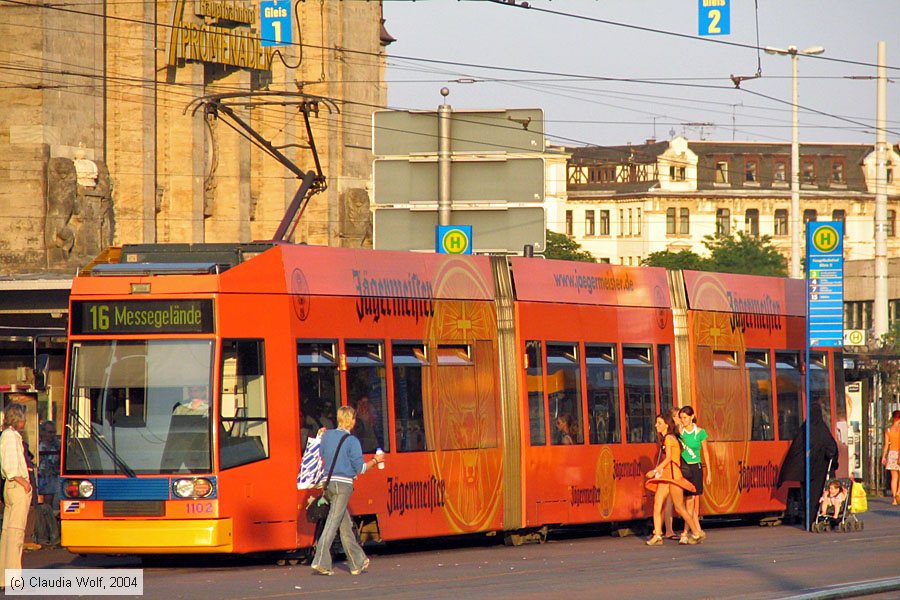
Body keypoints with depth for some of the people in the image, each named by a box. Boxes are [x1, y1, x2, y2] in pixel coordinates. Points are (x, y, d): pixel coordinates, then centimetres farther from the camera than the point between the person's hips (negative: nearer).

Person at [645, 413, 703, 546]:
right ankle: (657, 536, -8)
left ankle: (696, 534, 7)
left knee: (679, 507, -3)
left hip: (673, 473, -9)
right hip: (665, 475, 9)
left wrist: (655, 471, -17)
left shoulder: (669, 438, -10)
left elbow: (668, 459, -17)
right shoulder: (664, 438, 17)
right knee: (657, 504, -3)